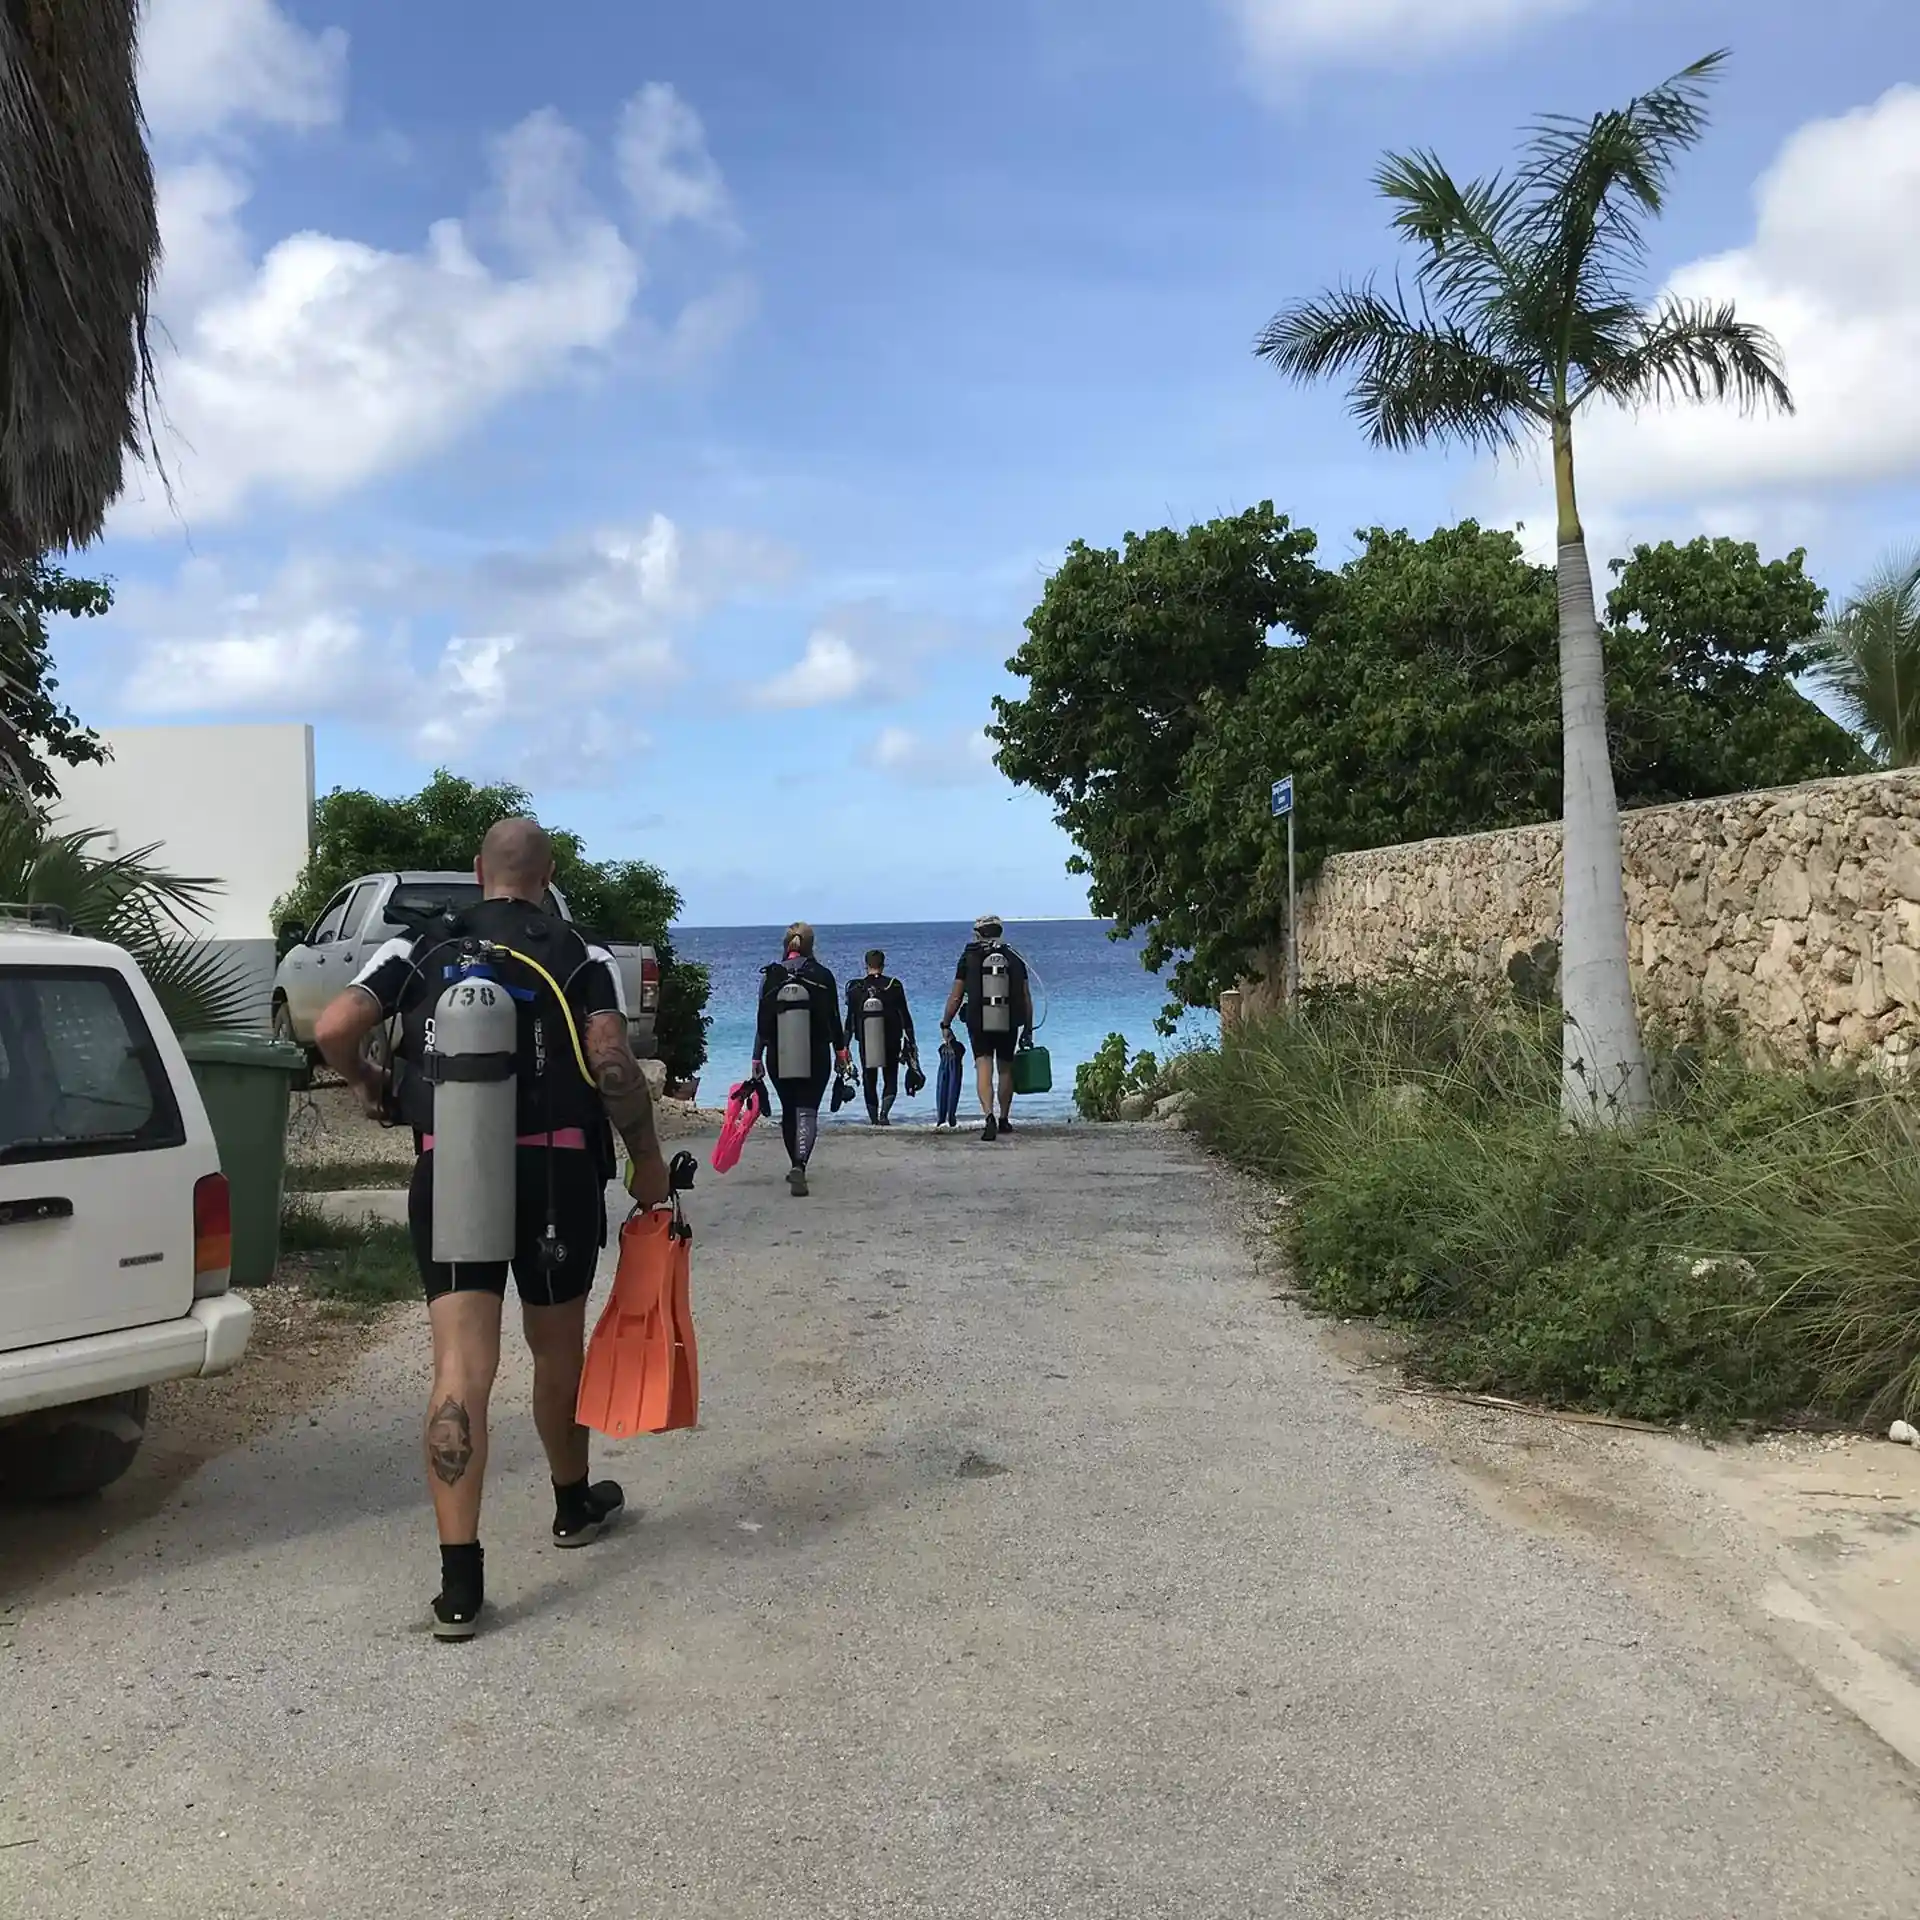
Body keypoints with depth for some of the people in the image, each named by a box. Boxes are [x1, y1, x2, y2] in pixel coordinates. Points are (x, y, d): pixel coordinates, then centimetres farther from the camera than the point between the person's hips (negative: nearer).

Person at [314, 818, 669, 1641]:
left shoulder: (421, 951, 8)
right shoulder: (581, 958, 2)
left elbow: (333, 1028, -5)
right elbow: (611, 1061, -13)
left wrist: (367, 1085, 15)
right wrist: (648, 1160, -3)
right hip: (555, 1170, 0)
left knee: (460, 1369, -3)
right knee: (557, 1346, 19)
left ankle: (459, 1584, -8)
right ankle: (574, 1505, 40)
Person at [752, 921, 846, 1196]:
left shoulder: (771, 976, -2)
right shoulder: (822, 975, -3)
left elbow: (763, 1021, -1)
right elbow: (833, 1018, 1)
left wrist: (757, 1059, 4)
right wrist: (840, 1051, 14)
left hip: (780, 1058, 2)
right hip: (815, 1057, -2)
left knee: (788, 1111, 18)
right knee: (807, 1112, -3)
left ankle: (797, 1166, 29)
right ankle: (800, 1165, -25)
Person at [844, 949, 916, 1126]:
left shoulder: (856, 988, -1)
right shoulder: (894, 986, -3)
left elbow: (850, 1021, 1)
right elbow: (906, 1018, -2)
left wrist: (845, 1046, 6)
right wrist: (909, 1043, 5)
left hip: (866, 1046, 1)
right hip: (891, 1044, -1)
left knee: (869, 1083, 13)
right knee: (890, 1080, 8)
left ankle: (874, 1120, 13)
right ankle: (884, 1113, -16)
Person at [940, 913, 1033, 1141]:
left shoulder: (968, 958, 0)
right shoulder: (1015, 959, 6)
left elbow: (956, 997, 0)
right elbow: (1026, 999, 5)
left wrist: (946, 1024, 9)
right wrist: (1028, 1029, 13)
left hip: (979, 1024, -2)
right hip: (1009, 1025, 2)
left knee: (984, 1069, -4)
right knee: (1005, 1070, 16)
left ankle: (990, 1116, -25)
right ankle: (1004, 1119, 26)